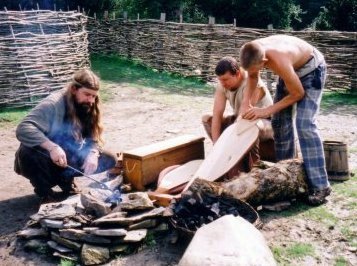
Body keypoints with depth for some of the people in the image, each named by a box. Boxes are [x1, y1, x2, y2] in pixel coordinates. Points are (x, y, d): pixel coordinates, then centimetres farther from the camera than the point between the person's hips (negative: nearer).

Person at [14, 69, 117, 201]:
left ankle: (65, 179, 3)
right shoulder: (53, 104, -23)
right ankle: (44, 191, -13)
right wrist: (52, 147, -47)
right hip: (46, 160, -5)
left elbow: (94, 139, -4)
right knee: (28, 153, -38)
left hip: (69, 159, 6)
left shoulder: (88, 108, -3)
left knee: (109, 160, -9)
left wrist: (93, 154, -27)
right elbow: (23, 129, -34)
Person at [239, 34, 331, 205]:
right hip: (291, 69, 7)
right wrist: (245, 102, -14)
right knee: (279, 122, 4)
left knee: (304, 125, -19)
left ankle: (320, 185, -16)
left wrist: (266, 111, -24)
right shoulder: (252, 52, -22)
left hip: (311, 68, -7)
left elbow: (298, 93, -25)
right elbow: (253, 77, 1)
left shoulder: (279, 61, -41)